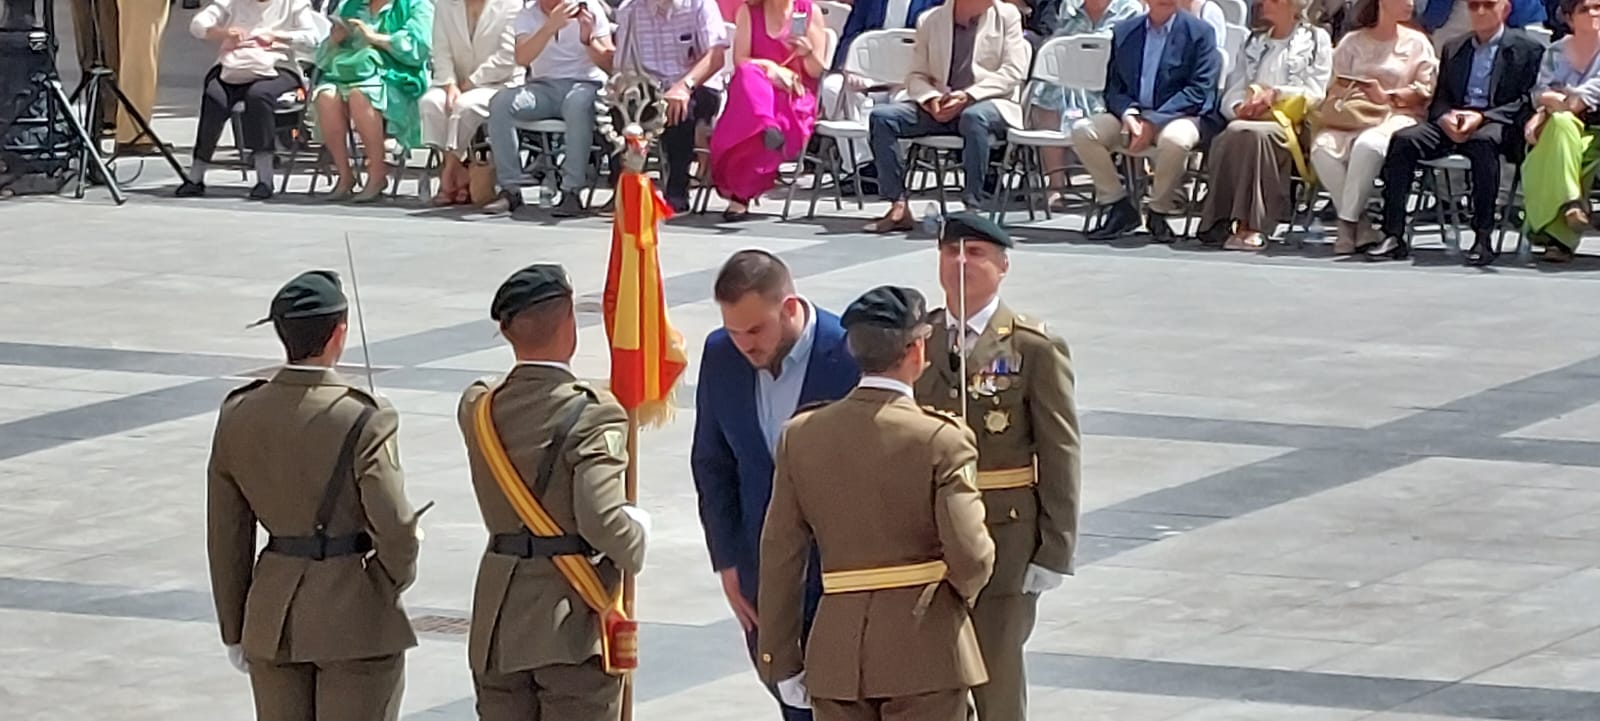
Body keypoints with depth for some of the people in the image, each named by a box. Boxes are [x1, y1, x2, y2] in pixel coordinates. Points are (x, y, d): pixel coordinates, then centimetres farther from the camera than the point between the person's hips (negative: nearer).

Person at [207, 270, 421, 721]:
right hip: (355, 617, -5)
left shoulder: (239, 416, -1)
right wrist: (394, 579, 5)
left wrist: (234, 629, 14)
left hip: (273, 615, 5)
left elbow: (226, 536, 5)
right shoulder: (363, 421, -17)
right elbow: (395, 529, -17)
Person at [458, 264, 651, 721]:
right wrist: (638, 530, -3)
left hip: (498, 627, 5)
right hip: (574, 621, -5)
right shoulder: (592, 416, -16)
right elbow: (602, 520, -23)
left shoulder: (478, 408, 2)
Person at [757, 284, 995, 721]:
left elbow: (780, 557, 4)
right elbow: (968, 556, -16)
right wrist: (965, 589, 7)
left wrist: (782, 660, 10)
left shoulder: (802, 435, 2)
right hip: (924, 649, -4)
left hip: (837, 655, 4)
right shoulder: (941, 440, -11)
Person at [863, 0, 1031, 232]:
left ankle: (972, 209, -37)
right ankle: (898, 207, -19)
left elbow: (1013, 73, -5)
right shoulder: (930, 21, 8)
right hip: (940, 107, 3)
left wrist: (968, 96, -17)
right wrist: (931, 99, -14)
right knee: (881, 117, -18)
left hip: (992, 103, -3)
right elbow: (916, 76, 10)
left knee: (974, 118, -39)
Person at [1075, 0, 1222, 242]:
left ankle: (1161, 211, -14)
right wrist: (1128, 114, -12)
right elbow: (1113, 88, 12)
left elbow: (1199, 91, -10)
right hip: (1132, 115, 4)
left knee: (1174, 139, -38)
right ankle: (1118, 207, -6)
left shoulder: (1199, 32, -1)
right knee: (1083, 132, -19)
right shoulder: (1124, 32, 12)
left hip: (1182, 115, -4)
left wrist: (1152, 122, -18)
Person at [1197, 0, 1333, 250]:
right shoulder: (1253, 42, 29)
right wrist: (1239, 107, -4)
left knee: (1255, 133, -39)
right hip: (1249, 118, 4)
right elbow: (1233, 90, 19)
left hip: (1290, 122, -4)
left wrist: (1275, 94, -10)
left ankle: (1251, 225, -44)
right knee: (1232, 135, -35)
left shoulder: (1316, 39, 14)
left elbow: (1315, 93, 3)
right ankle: (1220, 218, -40)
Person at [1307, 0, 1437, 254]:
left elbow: (1425, 91, 4)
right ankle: (1361, 227, -26)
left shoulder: (1416, 42, 13)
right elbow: (1335, 87, 14)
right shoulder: (1353, 42, 19)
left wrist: (1387, 97, -8)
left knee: (1369, 145, -38)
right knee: (1323, 146, -31)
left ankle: (1348, 221, -27)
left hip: (1397, 116, -2)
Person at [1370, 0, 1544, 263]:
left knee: (1483, 142, -40)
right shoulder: (1454, 49, 23)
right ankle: (1393, 236, -24)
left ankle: (1482, 237, -35)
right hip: (1453, 124, 5)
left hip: (1498, 124, -5)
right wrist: (1445, 117, -6)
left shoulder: (1527, 48, 7)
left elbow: (1527, 102, -3)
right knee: (1403, 140, -22)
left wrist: (1481, 117, -17)